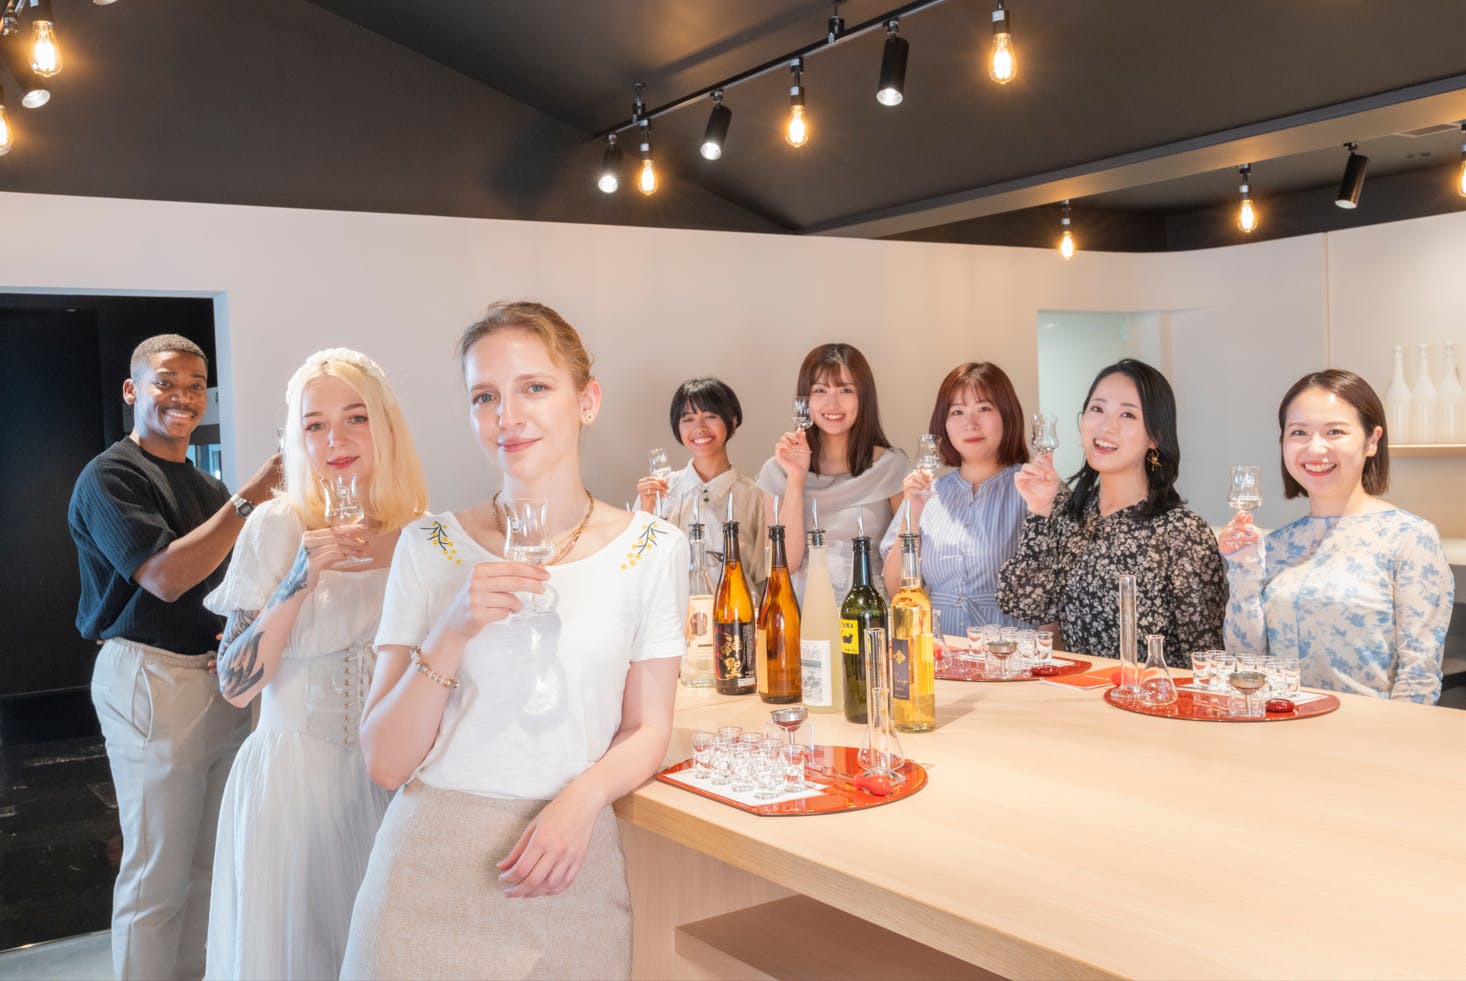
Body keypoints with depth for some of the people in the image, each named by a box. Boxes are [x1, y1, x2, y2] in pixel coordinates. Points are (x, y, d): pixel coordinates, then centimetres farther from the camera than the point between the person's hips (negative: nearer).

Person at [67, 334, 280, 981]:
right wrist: (251, 497, -22)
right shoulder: (110, 477, -8)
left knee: (209, 860, 15)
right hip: (150, 680, -8)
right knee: (159, 872, 1)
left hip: (219, 676, 8)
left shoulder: (208, 486, 16)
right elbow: (165, 576, -21)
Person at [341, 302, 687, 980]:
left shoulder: (651, 549, -3)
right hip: (433, 872, 0)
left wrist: (584, 796, -15)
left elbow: (647, 728, 4)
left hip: (572, 876, 1)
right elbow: (384, 763, -5)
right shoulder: (430, 548, -5)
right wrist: (450, 635, -19)